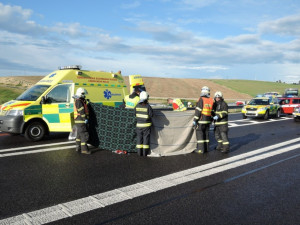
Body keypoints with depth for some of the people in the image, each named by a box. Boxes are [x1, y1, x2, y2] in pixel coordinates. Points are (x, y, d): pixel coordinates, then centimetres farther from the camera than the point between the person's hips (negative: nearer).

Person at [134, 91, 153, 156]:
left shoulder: (137, 106, -4)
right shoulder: (148, 107, -16)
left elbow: (135, 114, 5)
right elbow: (151, 115, -12)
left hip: (139, 124, 3)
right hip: (146, 125, -3)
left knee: (139, 137, 11)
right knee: (146, 138, 6)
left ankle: (139, 152, 13)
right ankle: (145, 152, 9)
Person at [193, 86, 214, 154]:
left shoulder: (201, 99, -12)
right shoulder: (211, 101, 7)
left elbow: (198, 111, -16)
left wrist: (195, 120, -13)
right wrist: (211, 120, 20)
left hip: (201, 120, -6)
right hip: (208, 120, 7)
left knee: (199, 133, -1)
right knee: (206, 133, 14)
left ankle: (201, 149, -1)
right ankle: (206, 148, 20)